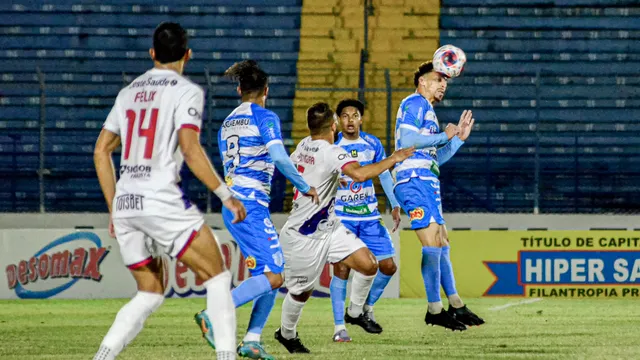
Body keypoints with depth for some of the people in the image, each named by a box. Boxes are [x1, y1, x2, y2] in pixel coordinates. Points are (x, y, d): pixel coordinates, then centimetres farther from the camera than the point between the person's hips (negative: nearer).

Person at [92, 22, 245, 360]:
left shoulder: (129, 92, 17)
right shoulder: (186, 91, -3)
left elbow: (101, 151, 18)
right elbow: (189, 149, -16)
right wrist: (226, 195, -10)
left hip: (125, 205, 6)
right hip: (163, 202, -6)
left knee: (150, 294, 15)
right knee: (217, 277, 4)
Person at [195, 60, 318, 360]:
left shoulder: (227, 123, 16)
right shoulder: (265, 117, -7)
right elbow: (279, 158, -19)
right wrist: (305, 187, -8)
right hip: (252, 204, -9)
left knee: (272, 274, 11)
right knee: (271, 275, -11)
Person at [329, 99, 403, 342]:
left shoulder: (372, 144, 2)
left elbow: (384, 175, 13)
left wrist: (395, 205, 8)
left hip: (370, 216, 4)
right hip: (341, 218, -4)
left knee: (388, 266, 1)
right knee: (341, 269, -13)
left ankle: (365, 310, 21)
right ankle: (339, 327, -6)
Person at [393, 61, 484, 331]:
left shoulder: (427, 110, 25)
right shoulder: (415, 103, -4)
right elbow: (407, 140, -18)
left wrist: (459, 138, 20)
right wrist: (444, 136, -9)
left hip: (427, 183, 10)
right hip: (414, 179, -10)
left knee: (441, 245, 13)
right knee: (432, 243, -14)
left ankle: (456, 306, 18)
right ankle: (434, 310, -13)